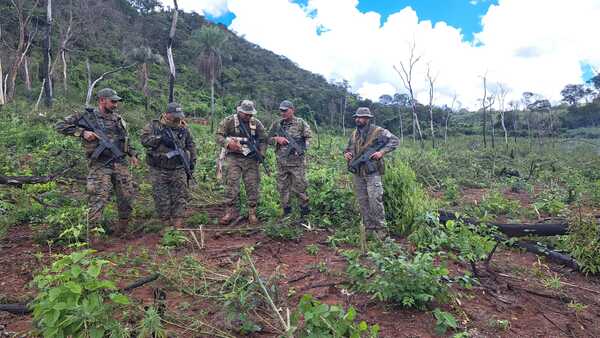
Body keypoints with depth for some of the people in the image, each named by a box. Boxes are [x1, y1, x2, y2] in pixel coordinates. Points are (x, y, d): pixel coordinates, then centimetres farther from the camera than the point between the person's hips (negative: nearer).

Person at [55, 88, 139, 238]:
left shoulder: (118, 118, 15)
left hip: (121, 164, 5)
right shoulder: (87, 116, -1)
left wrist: (132, 154, 17)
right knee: (98, 199, -11)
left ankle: (121, 230, 24)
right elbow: (61, 126, -1)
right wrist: (82, 132, -13)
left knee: (127, 197, 7)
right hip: (100, 166, -5)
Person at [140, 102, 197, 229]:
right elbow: (144, 139, -12)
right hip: (159, 171, -1)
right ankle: (166, 223, 16)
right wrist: (160, 138, -22)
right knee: (162, 199, 4)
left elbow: (191, 146, 15)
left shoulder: (184, 128, 8)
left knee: (180, 197, -1)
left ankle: (178, 225, 5)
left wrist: (192, 162, 9)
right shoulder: (154, 126, 1)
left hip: (178, 170, 2)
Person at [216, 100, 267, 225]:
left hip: (251, 159, 2)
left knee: (253, 186, 1)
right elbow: (219, 136, -3)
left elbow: (263, 139, 12)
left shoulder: (256, 123, 8)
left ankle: (252, 213, 12)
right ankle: (230, 212, 2)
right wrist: (228, 143, -22)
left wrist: (261, 153, -3)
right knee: (231, 184, -8)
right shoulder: (229, 121, 0)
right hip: (233, 158, -2)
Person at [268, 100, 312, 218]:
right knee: (282, 188, 8)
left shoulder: (301, 123, 0)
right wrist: (277, 139, -8)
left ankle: (305, 210, 18)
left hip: (297, 162, -4)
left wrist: (300, 148, -16)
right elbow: (268, 138, 13)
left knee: (298, 187, 0)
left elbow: (308, 138, 0)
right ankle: (286, 211, 21)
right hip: (281, 163, 4)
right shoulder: (276, 123, 9)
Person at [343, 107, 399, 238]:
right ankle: (369, 228, 19)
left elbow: (395, 141, -7)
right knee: (363, 202, 8)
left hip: (372, 173, -6)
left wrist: (382, 152, -18)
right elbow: (348, 148, 26)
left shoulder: (378, 131, -5)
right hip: (357, 174, 6)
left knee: (375, 201, -9)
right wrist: (346, 153, 2)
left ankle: (380, 229, 3)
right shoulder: (354, 134, 14)